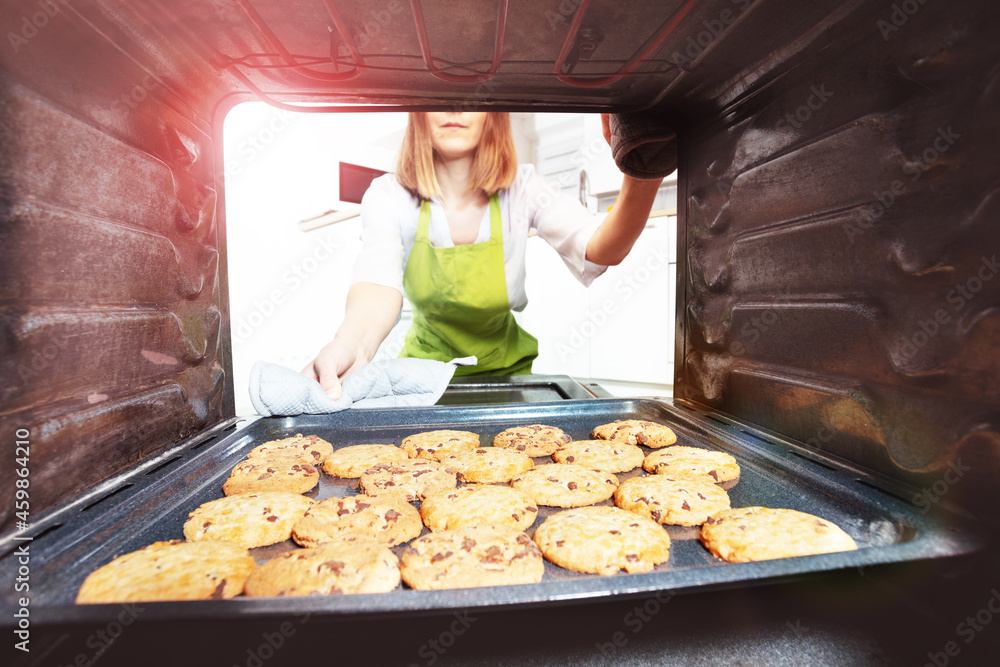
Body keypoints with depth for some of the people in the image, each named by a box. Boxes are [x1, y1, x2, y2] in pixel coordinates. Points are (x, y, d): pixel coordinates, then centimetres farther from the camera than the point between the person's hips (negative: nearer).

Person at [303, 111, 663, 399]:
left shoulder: (521, 187, -12)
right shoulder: (388, 196, -12)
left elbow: (600, 252, -27)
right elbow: (380, 283, -30)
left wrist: (643, 178, -48)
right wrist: (353, 344, -54)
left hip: (505, 369, 1)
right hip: (426, 371, 0)